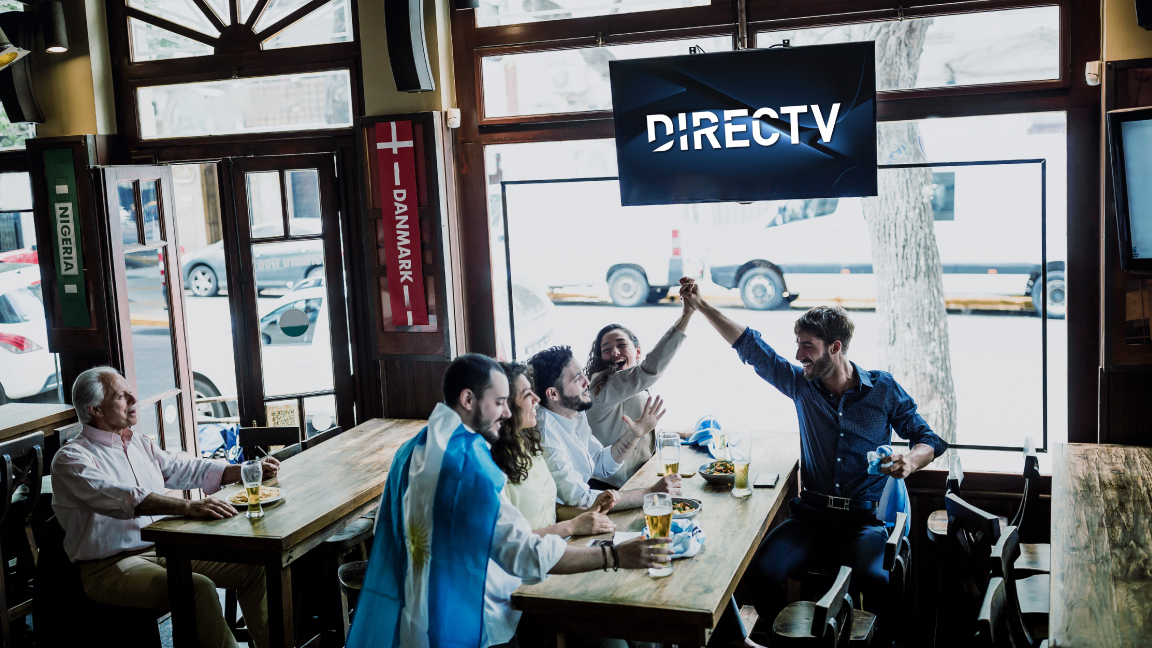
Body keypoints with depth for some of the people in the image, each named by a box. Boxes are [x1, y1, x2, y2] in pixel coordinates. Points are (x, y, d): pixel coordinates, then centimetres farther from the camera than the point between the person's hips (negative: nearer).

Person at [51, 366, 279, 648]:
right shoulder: (71, 459, -11)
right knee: (199, 588, -31)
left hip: (163, 549, 8)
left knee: (251, 567, -3)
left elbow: (187, 470, 19)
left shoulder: (140, 443, 16)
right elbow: (124, 498, -27)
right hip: (112, 566, -8)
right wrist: (189, 507, -39)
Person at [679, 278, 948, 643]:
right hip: (811, 515, 2)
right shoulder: (801, 385, 9)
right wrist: (700, 305, 7)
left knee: (875, 579, -35)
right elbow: (750, 346, 10)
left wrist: (911, 460, -15)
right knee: (760, 572, -25)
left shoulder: (884, 389, 4)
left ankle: (880, 641, -8)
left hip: (865, 519, -2)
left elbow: (927, 439, 9)